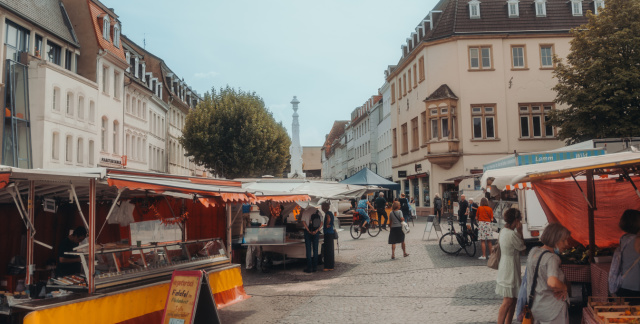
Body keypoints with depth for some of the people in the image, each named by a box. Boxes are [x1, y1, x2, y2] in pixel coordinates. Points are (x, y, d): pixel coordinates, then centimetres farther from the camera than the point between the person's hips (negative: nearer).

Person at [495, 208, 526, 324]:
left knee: (513, 298, 17)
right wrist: (520, 231, -10)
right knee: (508, 301, -3)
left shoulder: (503, 231, 6)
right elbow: (522, 247, -10)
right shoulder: (512, 234, -23)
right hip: (510, 268, -10)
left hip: (505, 266, 10)